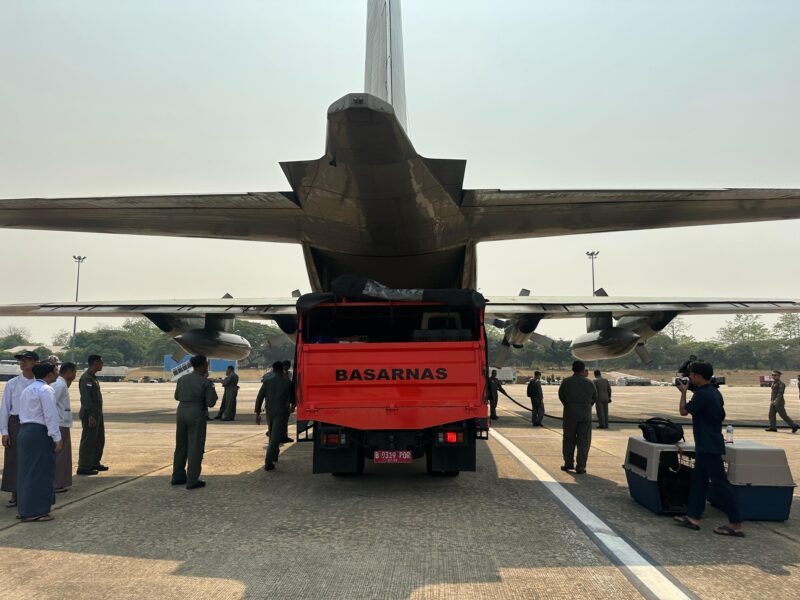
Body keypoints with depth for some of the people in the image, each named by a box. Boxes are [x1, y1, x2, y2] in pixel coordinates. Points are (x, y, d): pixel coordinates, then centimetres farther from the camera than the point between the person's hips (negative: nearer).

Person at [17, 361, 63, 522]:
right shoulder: (45, 390, -12)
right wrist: (57, 439, -15)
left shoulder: (27, 390, 18)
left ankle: (25, 509, 22)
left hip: (24, 431, 9)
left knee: (26, 472, 14)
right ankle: (36, 511, 2)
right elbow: (51, 416, -17)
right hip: (39, 433, -9)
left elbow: (24, 413, 16)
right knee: (40, 473, -2)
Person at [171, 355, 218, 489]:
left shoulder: (182, 379, 4)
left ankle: (178, 476, 28)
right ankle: (192, 481, 5)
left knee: (181, 445, 17)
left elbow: (177, 396, 17)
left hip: (181, 412, 6)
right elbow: (211, 402, -12)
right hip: (197, 415, -6)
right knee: (195, 448, 2)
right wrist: (211, 388, 1)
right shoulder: (205, 382, -13)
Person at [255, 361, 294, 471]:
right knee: (275, 438, -7)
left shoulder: (267, 382, 2)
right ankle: (268, 463, -16)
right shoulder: (288, 383, -3)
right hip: (282, 413, -4)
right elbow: (292, 398, 9)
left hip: (270, 413, 4)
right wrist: (292, 406, 31)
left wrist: (257, 413, 5)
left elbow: (259, 398, 0)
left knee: (273, 435, 24)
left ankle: (274, 456, 38)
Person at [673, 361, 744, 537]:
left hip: (708, 446, -10)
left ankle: (736, 525, 0)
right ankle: (693, 517, 17)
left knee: (720, 482, -5)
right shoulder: (714, 392, 10)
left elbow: (683, 411, -11)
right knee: (698, 479, 13)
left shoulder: (702, 394, -20)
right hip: (708, 444, 10)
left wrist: (683, 392, 1)